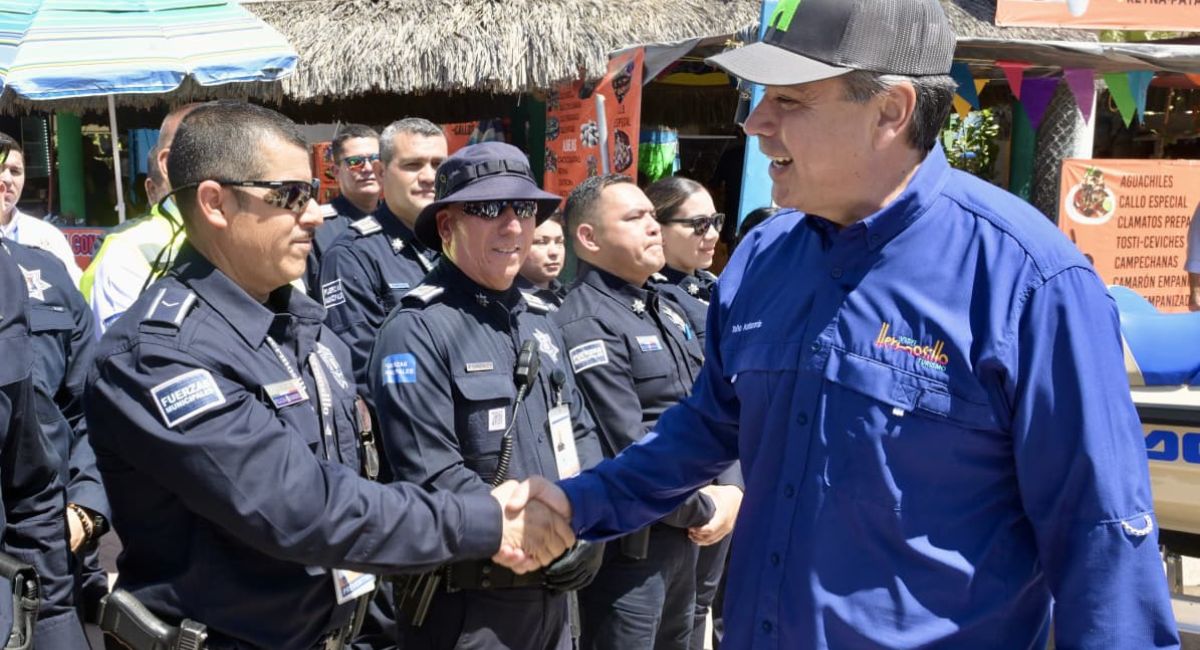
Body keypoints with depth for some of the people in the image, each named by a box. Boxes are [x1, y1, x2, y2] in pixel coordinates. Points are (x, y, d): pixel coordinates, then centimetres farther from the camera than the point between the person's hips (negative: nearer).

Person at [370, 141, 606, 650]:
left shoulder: (537, 317, 9)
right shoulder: (415, 330, -15)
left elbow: (579, 430, 13)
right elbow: (433, 477, -21)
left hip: (555, 589, 7)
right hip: (469, 604, -7)